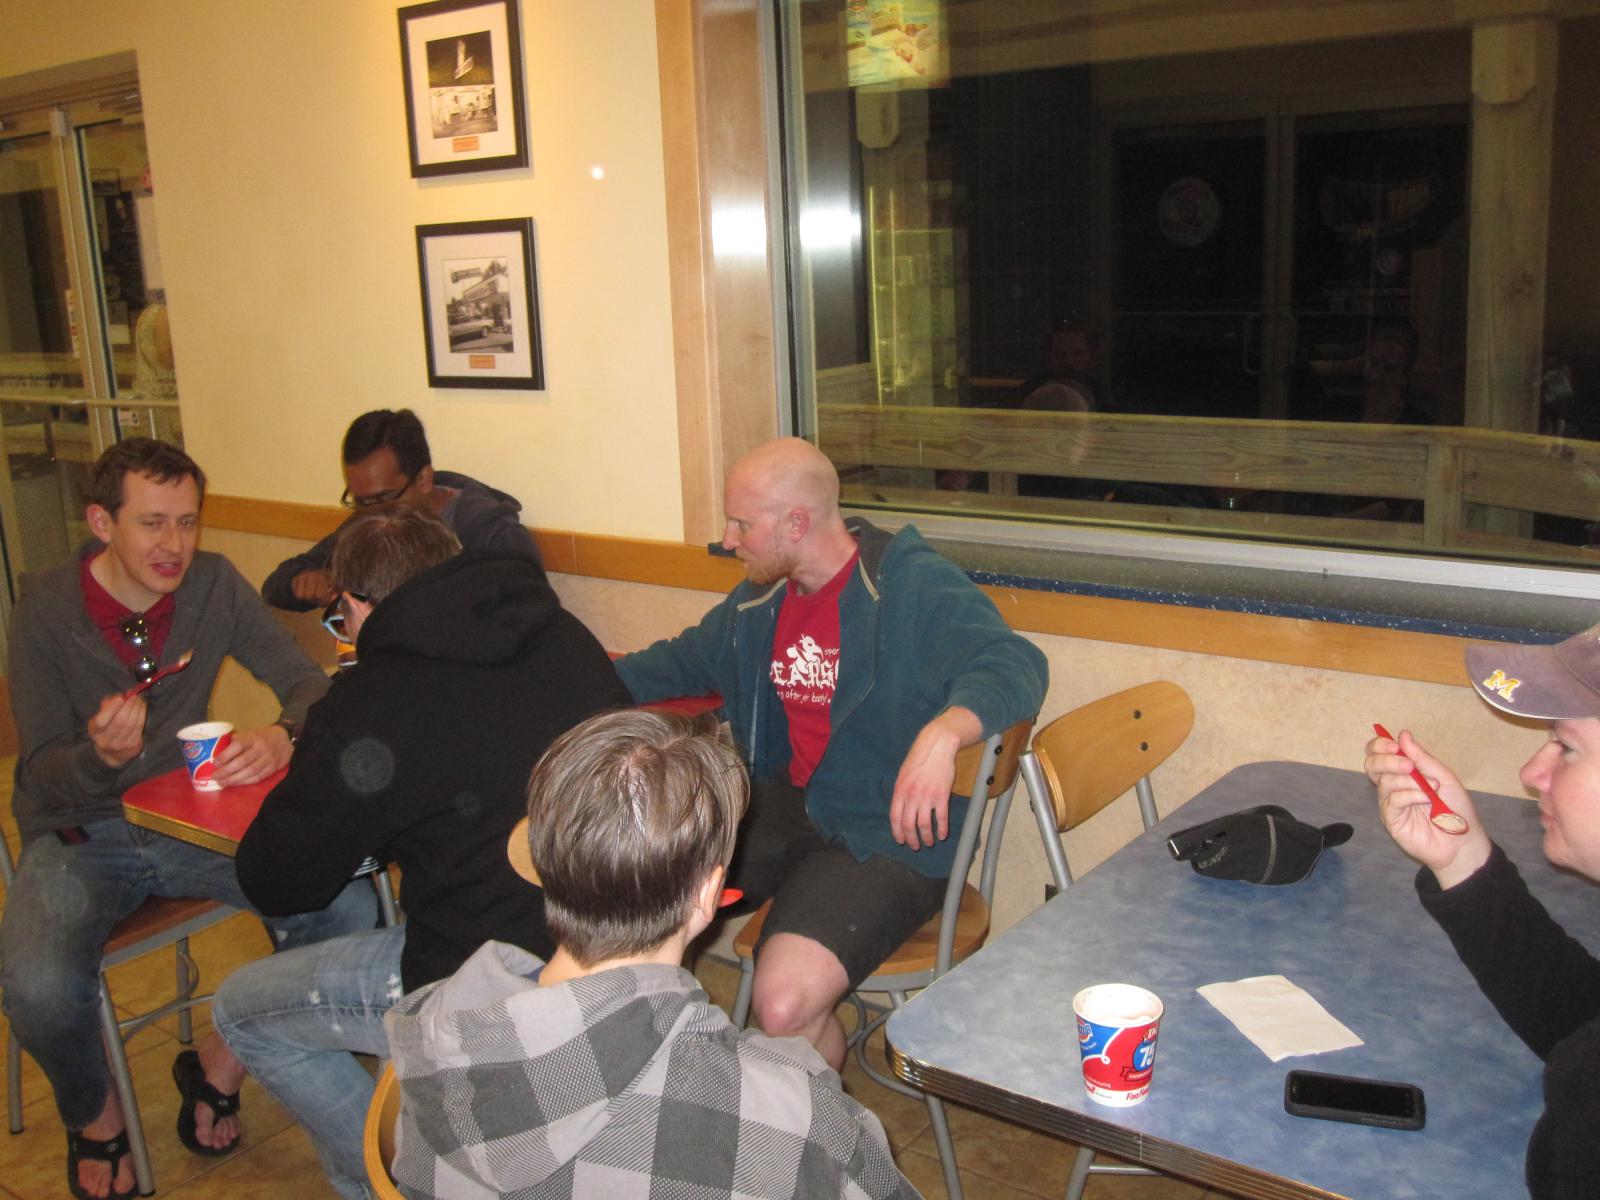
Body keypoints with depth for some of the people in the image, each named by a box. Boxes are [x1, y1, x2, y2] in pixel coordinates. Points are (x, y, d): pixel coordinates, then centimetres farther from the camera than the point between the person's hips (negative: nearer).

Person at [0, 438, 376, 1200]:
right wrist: (103, 757, -33)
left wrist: (283, 736, -29)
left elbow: (308, 682, -5)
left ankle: (219, 1066, 5)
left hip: (188, 820, 3)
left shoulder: (212, 584, -4)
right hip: (78, 838, -2)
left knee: (347, 908, -20)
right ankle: (95, 1116, 5)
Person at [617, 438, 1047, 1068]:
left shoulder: (916, 585, -11)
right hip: (781, 808, 8)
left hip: (885, 835, -7)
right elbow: (684, 661, 32)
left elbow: (1014, 666, -26)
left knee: (784, 1005, -29)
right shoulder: (760, 599, 13)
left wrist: (941, 733, -45)